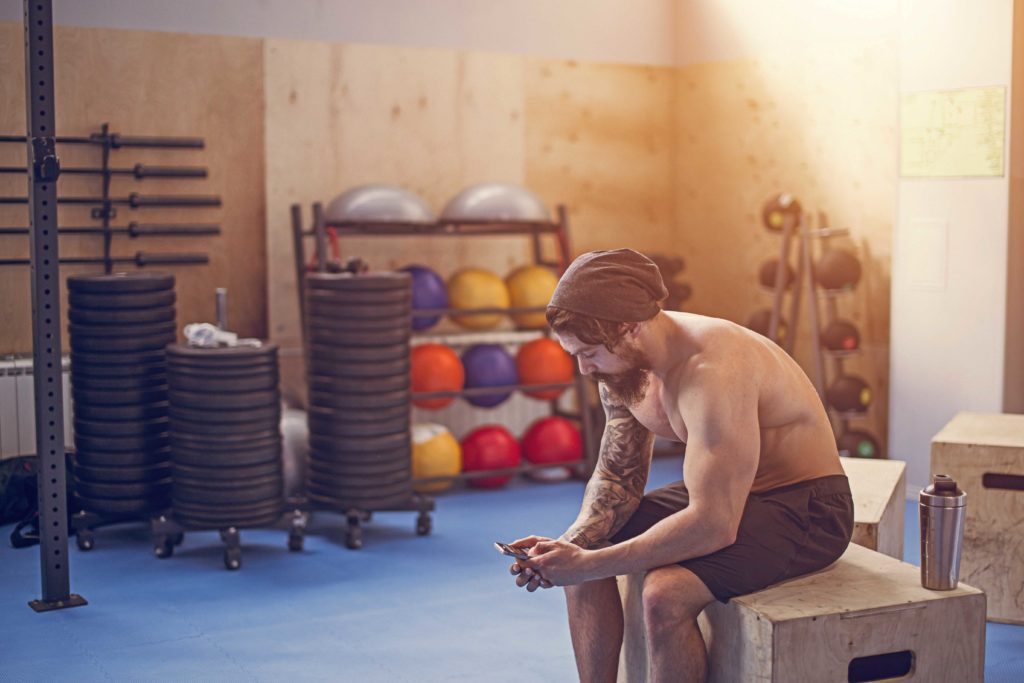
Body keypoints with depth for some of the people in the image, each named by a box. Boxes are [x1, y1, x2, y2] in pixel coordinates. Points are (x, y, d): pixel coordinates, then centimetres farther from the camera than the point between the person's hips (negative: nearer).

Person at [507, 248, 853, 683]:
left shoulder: (714, 370, -32)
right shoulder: (622, 368, -5)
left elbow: (715, 525, -35)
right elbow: (617, 477, 5)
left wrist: (589, 564, -31)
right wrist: (573, 543, -15)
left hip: (805, 506, -8)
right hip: (720, 494, 9)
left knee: (664, 594, -29)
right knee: (585, 551, 0)